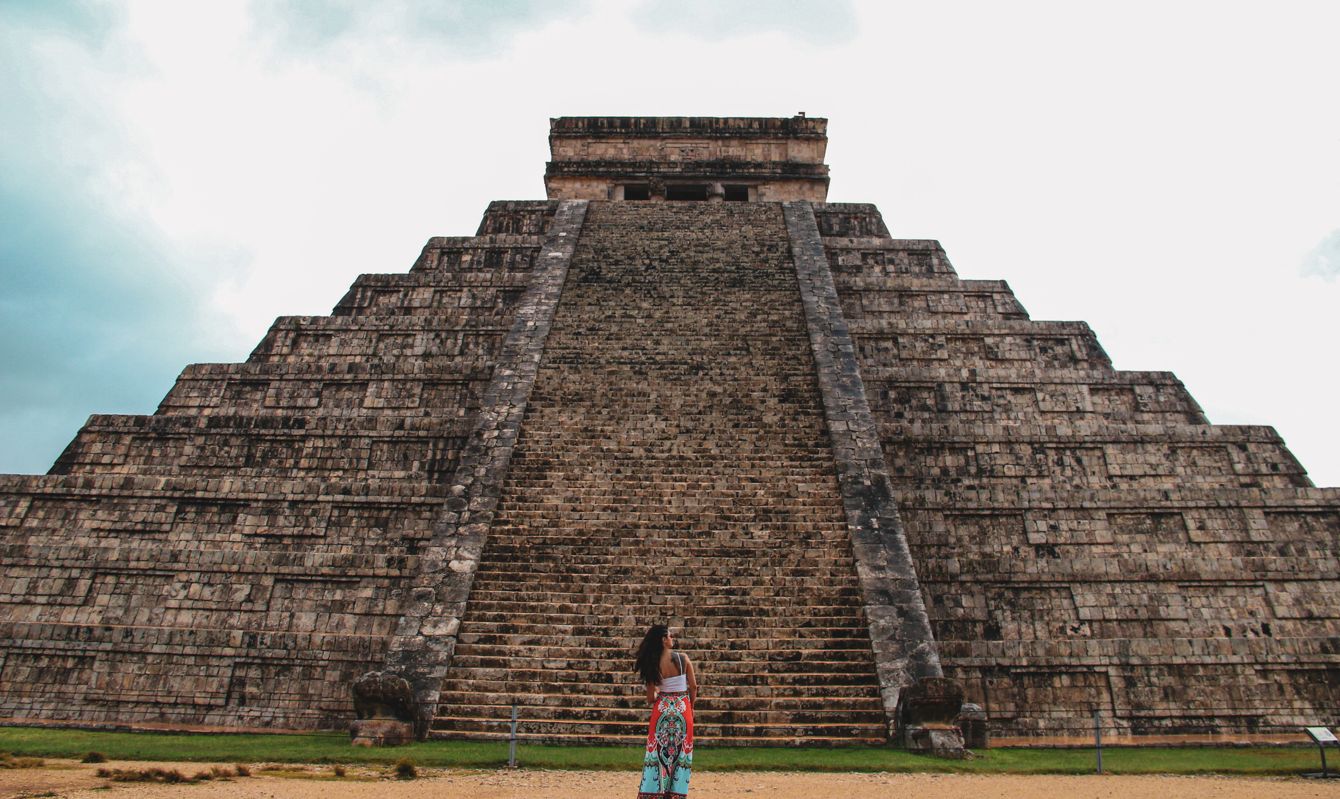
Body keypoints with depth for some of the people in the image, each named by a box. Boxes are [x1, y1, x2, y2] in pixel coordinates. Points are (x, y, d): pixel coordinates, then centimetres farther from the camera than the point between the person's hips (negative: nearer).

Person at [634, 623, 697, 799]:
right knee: (680, 751, 8)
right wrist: (691, 705, 15)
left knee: (658, 750, 9)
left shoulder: (652, 664, -5)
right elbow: (693, 687, -2)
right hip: (682, 707, -1)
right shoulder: (683, 659, -9)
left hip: (662, 708, 1)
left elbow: (650, 698, -4)